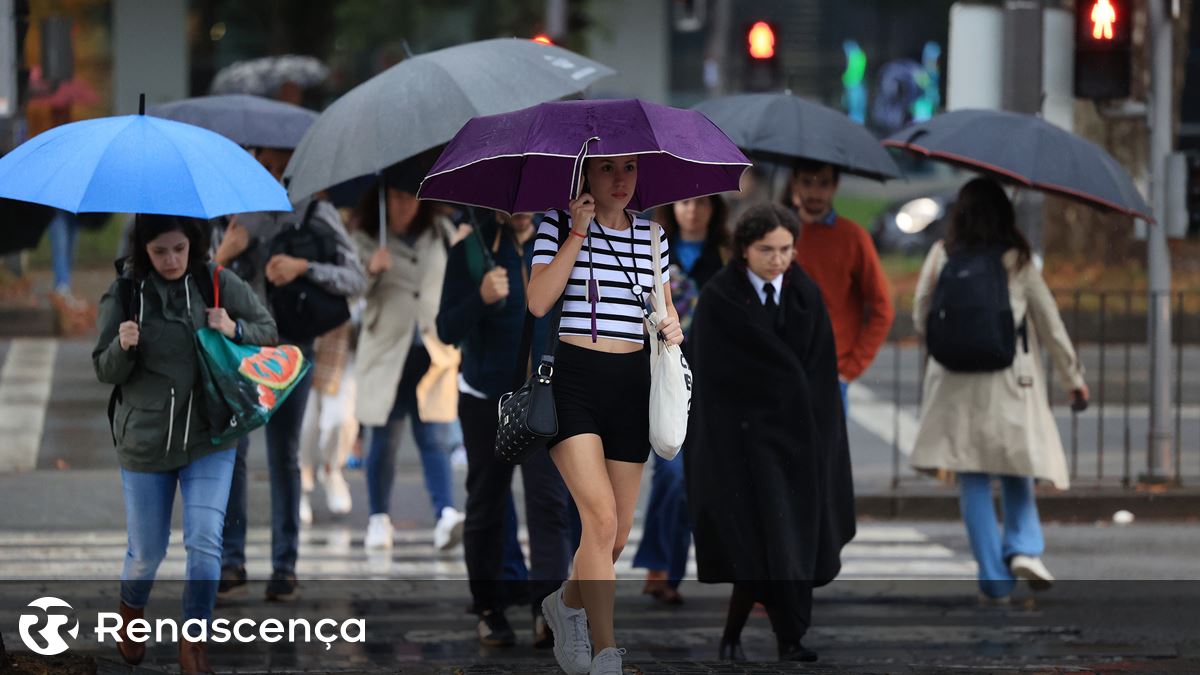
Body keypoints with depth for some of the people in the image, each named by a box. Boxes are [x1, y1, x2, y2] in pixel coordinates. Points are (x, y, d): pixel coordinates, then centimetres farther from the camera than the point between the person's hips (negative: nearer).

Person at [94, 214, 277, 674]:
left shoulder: (218, 284, -7)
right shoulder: (124, 294, -8)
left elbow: (268, 330, 4)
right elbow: (105, 372, -3)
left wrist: (235, 330, -17)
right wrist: (122, 347, -24)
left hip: (209, 437, 0)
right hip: (145, 442, 0)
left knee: (205, 542, -11)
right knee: (147, 553, 10)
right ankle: (131, 610, 42)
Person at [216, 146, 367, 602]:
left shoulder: (317, 214, 3)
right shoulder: (235, 213, 10)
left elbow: (357, 280, -6)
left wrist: (303, 267, -20)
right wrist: (224, 253, -9)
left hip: (289, 346, -2)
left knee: (284, 457, 2)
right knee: (229, 449, -6)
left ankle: (285, 566, 7)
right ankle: (231, 561, -2)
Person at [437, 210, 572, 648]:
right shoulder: (471, 251, -3)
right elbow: (447, 331, -9)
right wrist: (482, 299, -27)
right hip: (486, 397, 0)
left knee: (549, 502, -13)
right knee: (486, 506, 6)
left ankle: (547, 610, -23)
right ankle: (489, 609, 17)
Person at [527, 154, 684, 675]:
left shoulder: (651, 237, 12)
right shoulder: (558, 227, -1)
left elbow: (665, 305, 23)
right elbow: (538, 302, -13)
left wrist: (673, 326, 1)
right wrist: (578, 233, -14)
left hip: (631, 383, 5)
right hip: (572, 379, -5)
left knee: (619, 532, 7)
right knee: (601, 517, -20)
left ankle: (568, 603, 38)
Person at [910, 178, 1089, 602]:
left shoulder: (941, 256, 0)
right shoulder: (1019, 260, 0)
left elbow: (921, 319, 6)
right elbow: (1050, 323, 5)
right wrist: (1074, 377, 16)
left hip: (956, 387, 0)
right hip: (1011, 382, 0)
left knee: (973, 483, 4)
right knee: (1016, 473, 13)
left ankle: (995, 580, 2)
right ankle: (1024, 547, -12)